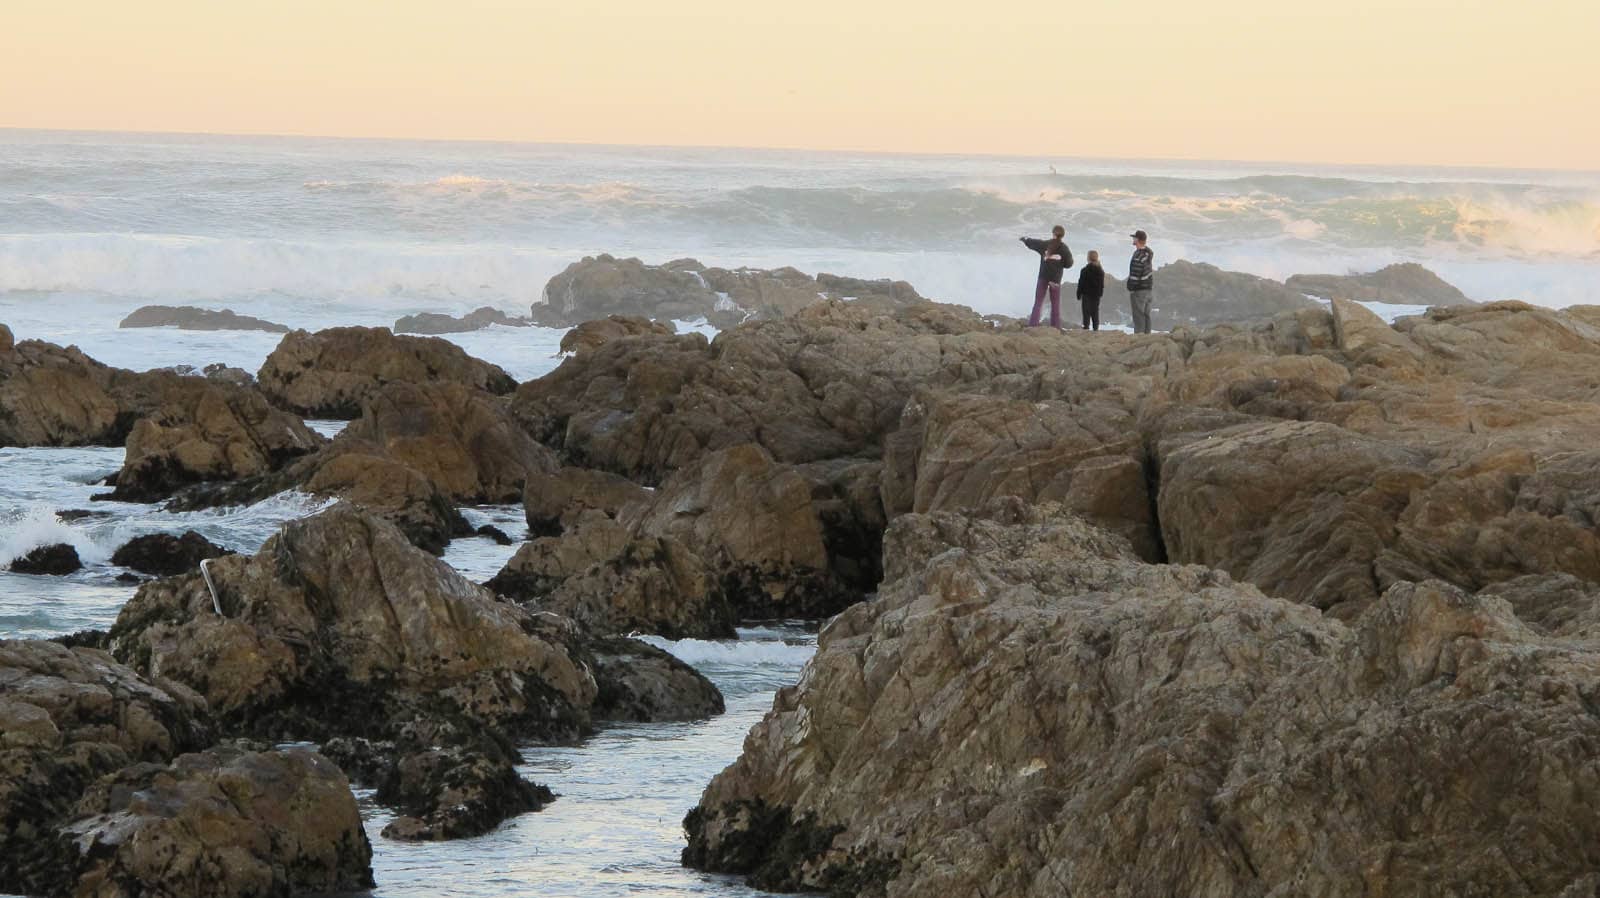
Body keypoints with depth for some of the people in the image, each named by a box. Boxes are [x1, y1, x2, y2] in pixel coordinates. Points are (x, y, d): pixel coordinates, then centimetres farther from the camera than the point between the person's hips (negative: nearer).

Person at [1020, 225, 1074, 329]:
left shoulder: (1045, 244, -2)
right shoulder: (1064, 248, -6)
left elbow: (1032, 243, 15)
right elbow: (1068, 264, -3)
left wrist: (1025, 239, 36)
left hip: (1043, 277, 1)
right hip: (1056, 279, -1)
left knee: (1038, 303, 4)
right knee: (1055, 305, 7)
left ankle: (1033, 325, -6)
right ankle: (1056, 327, 3)